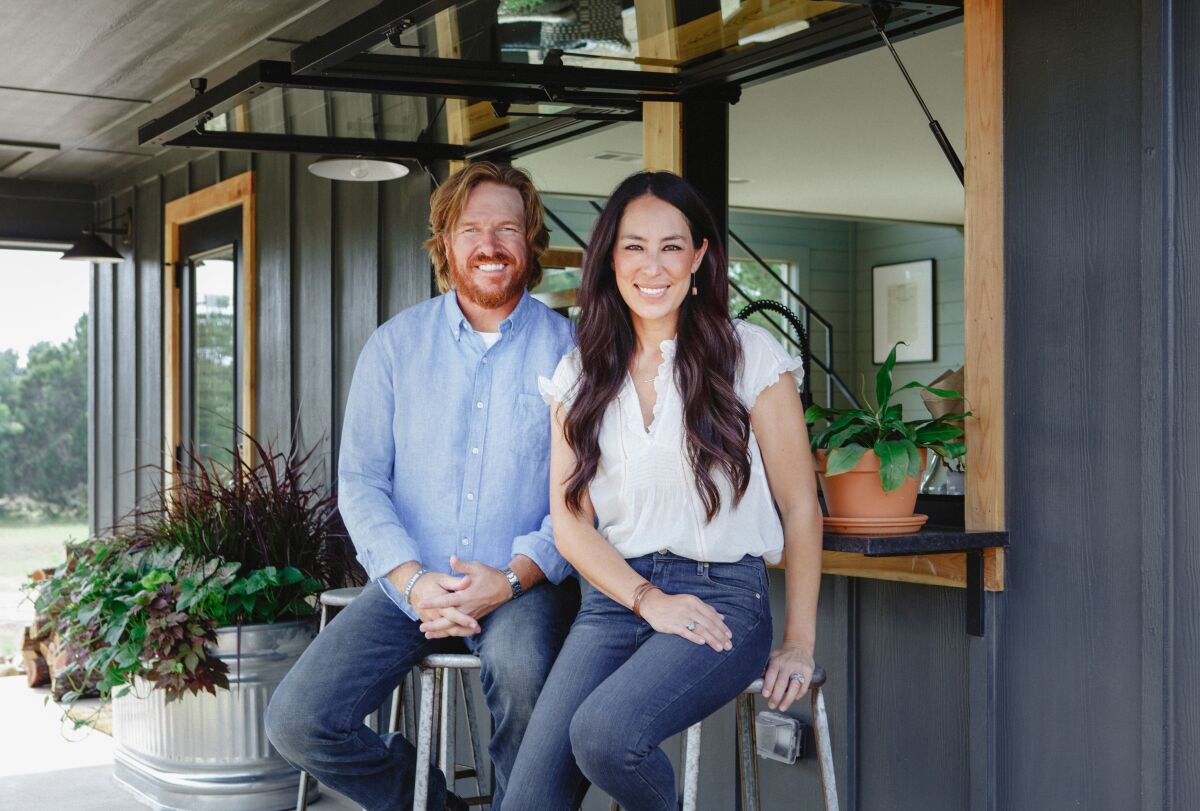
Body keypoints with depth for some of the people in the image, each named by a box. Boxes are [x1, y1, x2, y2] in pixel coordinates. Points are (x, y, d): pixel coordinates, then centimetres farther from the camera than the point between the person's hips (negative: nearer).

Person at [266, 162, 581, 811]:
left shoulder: (566, 348, 1)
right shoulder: (395, 345, 7)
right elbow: (360, 481, 3)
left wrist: (514, 577, -19)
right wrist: (413, 581, -12)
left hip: (525, 585, -3)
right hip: (409, 583, 3)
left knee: (523, 670, -36)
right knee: (296, 723, -13)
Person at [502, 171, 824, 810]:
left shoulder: (750, 355, 1)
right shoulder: (580, 374, 10)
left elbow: (800, 506, 3)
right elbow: (570, 520, 6)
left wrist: (799, 643, -1)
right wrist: (650, 601, -9)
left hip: (724, 594, -3)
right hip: (614, 597, 3)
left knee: (603, 733, -29)